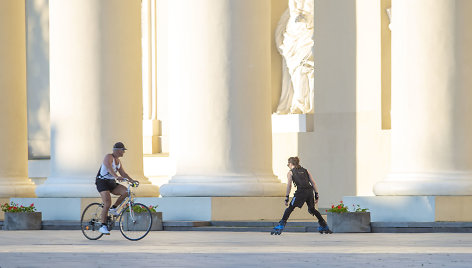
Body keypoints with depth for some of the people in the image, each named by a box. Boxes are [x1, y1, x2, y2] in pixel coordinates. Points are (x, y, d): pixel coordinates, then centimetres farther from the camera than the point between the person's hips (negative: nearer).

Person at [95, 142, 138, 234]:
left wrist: (131, 180, -1)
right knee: (107, 203, -22)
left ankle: (113, 208, 0)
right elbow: (109, 168, -33)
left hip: (111, 183, 8)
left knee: (125, 192, -16)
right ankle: (103, 226, -18)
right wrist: (117, 177, -48)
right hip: (102, 182, -8)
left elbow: (123, 173, 14)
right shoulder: (109, 157, -13)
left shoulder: (118, 161, 14)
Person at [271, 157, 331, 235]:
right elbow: (313, 183, 18)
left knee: (290, 208, 1)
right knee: (312, 209, 22)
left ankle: (281, 226, -7)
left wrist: (287, 198, 1)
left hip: (301, 191, -5)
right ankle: (324, 226, 26)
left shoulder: (290, 173, 12)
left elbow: (289, 185, 1)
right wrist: (316, 195, 19)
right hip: (310, 191, 5)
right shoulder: (305, 171, 24)